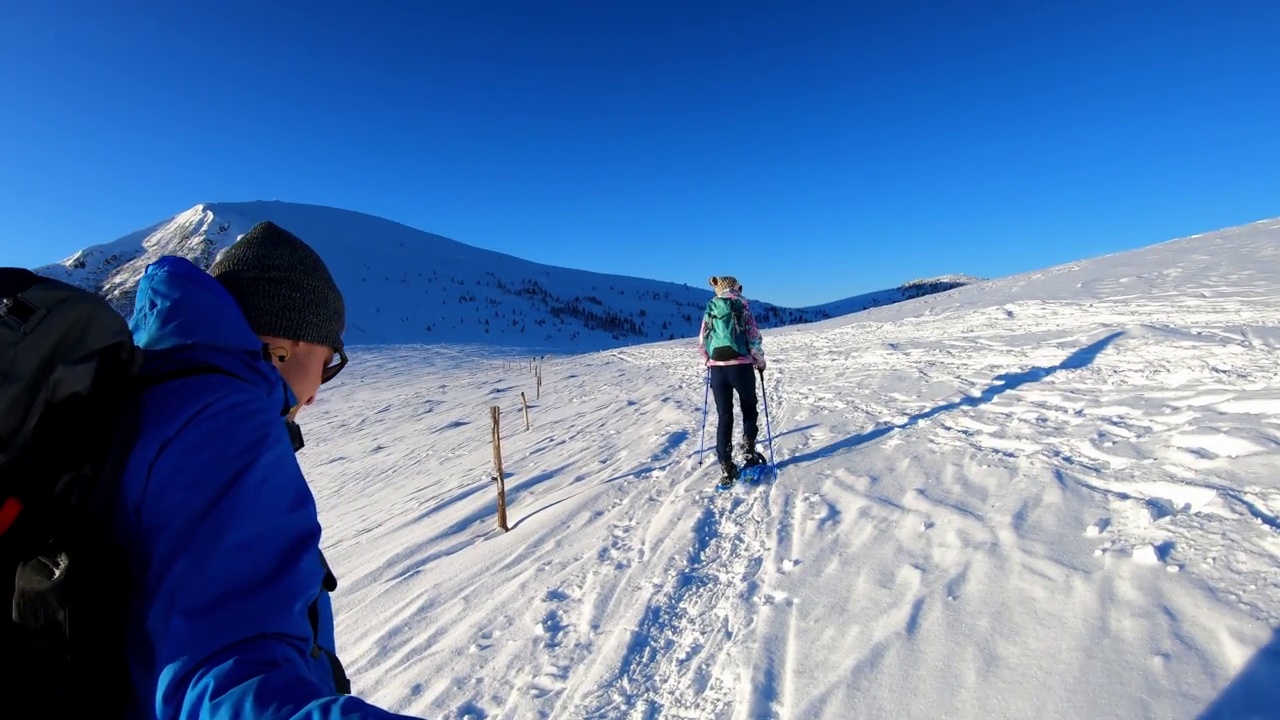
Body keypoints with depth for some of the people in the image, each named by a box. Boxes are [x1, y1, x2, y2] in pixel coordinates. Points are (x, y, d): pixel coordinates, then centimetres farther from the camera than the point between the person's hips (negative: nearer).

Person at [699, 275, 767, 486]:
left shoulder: (710, 309, 10)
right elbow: (753, 336, -3)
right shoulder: (742, 305, 1)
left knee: (723, 417, 7)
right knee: (749, 409, 20)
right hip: (740, 366, -3)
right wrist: (760, 360, 9)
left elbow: (702, 340, 9)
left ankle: (726, 468, 7)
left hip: (717, 367, 3)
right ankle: (749, 453, 16)